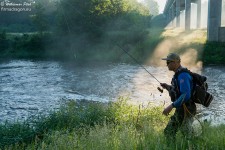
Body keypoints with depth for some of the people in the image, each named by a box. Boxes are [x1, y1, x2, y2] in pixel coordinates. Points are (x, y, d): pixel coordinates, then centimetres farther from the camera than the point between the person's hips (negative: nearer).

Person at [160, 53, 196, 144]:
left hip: (185, 111, -10)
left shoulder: (183, 75, -21)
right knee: (168, 132, 14)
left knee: (187, 136, 3)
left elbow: (186, 95, -30)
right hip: (180, 110, 10)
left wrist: (171, 106, -29)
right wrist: (168, 87, 10)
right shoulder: (179, 74, 12)